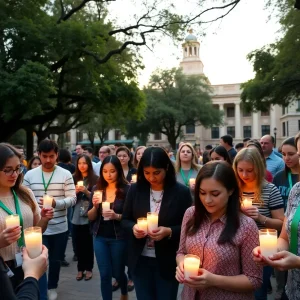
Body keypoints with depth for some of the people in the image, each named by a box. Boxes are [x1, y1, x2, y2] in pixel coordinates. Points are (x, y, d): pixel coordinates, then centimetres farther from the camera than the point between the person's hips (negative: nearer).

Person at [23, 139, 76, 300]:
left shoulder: (66, 174, -5)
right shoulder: (29, 175, -1)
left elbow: (72, 199, -8)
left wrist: (56, 203, -25)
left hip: (59, 227, 1)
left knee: (55, 260, 18)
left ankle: (52, 287, 42)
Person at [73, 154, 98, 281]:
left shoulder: (95, 179, -3)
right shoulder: (74, 178, 5)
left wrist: (86, 191, -17)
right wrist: (75, 191, -12)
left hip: (89, 215, -2)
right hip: (76, 216, 2)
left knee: (88, 243, 3)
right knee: (78, 243, 6)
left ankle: (88, 268, 18)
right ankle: (80, 269, 20)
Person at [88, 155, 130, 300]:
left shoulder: (127, 190, -13)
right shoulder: (97, 189, -2)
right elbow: (90, 217, 2)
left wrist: (117, 216, -26)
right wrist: (95, 206, -17)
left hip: (118, 238, -2)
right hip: (99, 237, 2)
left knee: (117, 272, 15)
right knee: (105, 274, 7)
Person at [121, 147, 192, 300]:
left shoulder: (181, 192, -10)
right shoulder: (135, 189, -3)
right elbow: (125, 220, 4)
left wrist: (169, 232, -23)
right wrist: (133, 227, -17)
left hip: (168, 262, -2)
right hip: (140, 260, 2)